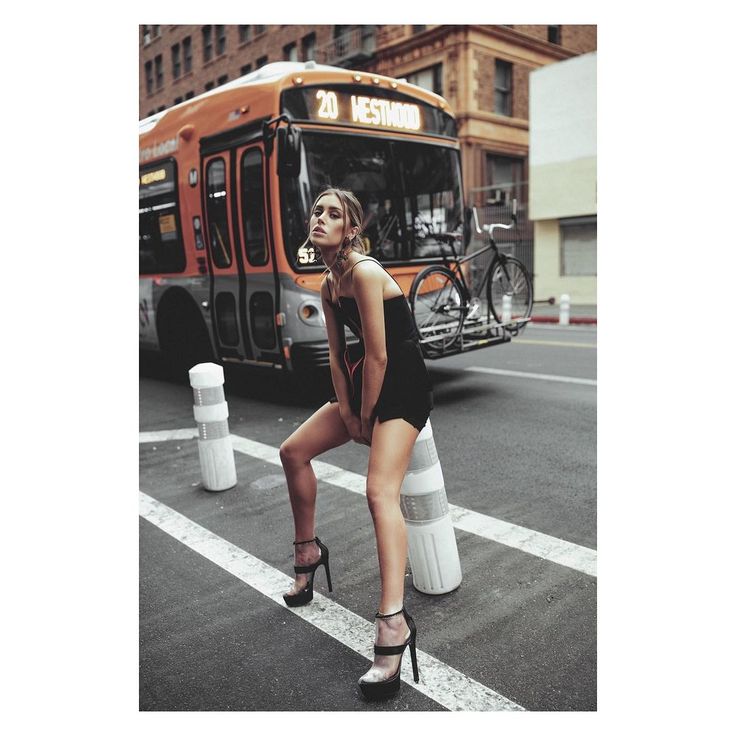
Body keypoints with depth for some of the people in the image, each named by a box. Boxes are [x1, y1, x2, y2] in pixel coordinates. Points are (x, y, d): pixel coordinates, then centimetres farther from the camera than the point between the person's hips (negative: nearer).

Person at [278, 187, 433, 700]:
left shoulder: (365, 273, -20)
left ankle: (394, 623, -25)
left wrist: (365, 416, -11)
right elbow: (338, 354, 8)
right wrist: (347, 411, 0)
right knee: (294, 451, 13)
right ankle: (309, 551, 31)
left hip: (404, 387, -9)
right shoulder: (329, 285, 7)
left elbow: (379, 355, -21)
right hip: (365, 384, 9)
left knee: (380, 491, -24)